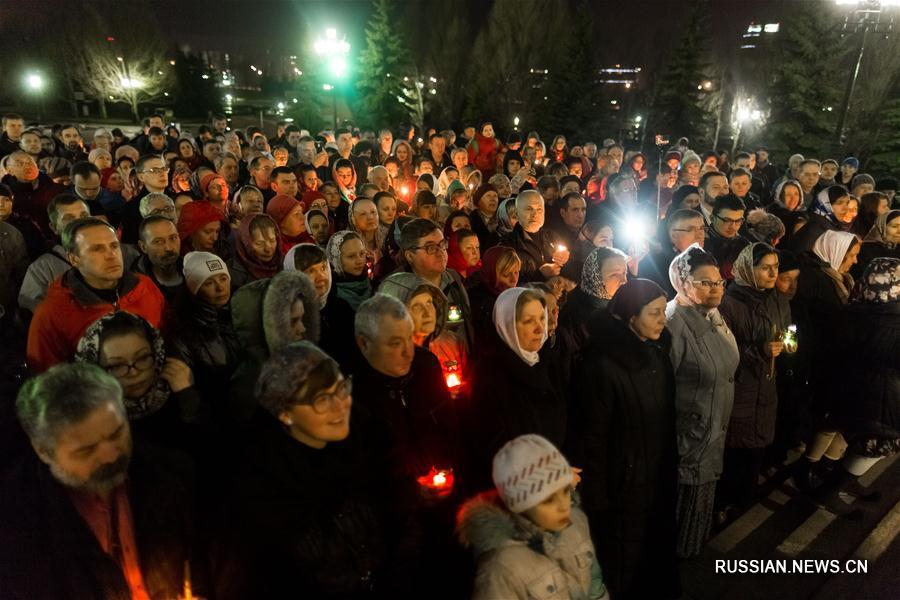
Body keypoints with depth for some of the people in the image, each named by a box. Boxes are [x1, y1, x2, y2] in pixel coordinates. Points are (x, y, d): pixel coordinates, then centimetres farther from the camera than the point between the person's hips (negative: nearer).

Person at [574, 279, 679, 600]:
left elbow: (666, 414, 7)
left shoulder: (657, 351, -1)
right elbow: (593, 435, -19)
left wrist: (671, 459, 8)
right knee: (625, 561, 13)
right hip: (625, 482, -6)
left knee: (660, 547, 22)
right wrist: (597, 497, -15)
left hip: (660, 474, 6)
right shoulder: (603, 364, -24)